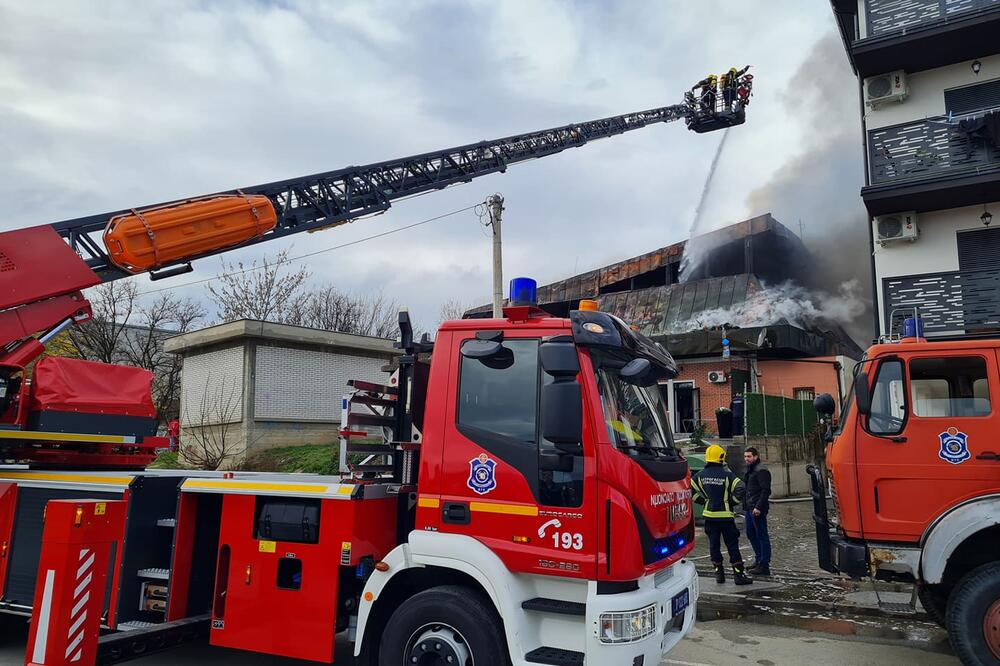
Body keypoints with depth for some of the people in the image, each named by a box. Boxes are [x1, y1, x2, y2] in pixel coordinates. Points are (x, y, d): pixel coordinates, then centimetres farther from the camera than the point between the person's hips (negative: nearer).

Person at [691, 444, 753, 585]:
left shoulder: (701, 475, 0)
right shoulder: (727, 474, -11)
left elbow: (688, 488, 1)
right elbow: (740, 489, -20)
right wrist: (731, 501, -4)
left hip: (709, 515, 3)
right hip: (725, 515, -3)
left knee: (714, 544, 10)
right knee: (732, 545, 3)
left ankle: (719, 573, 14)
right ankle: (738, 574, 4)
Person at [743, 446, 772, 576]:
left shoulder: (761, 471, -12)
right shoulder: (749, 470, 18)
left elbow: (766, 491, -19)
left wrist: (758, 507, -23)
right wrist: (746, 507, 17)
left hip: (757, 510, -10)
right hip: (748, 509, 10)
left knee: (762, 536, -3)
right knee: (751, 535, 16)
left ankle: (764, 565, 1)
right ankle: (759, 559, 27)